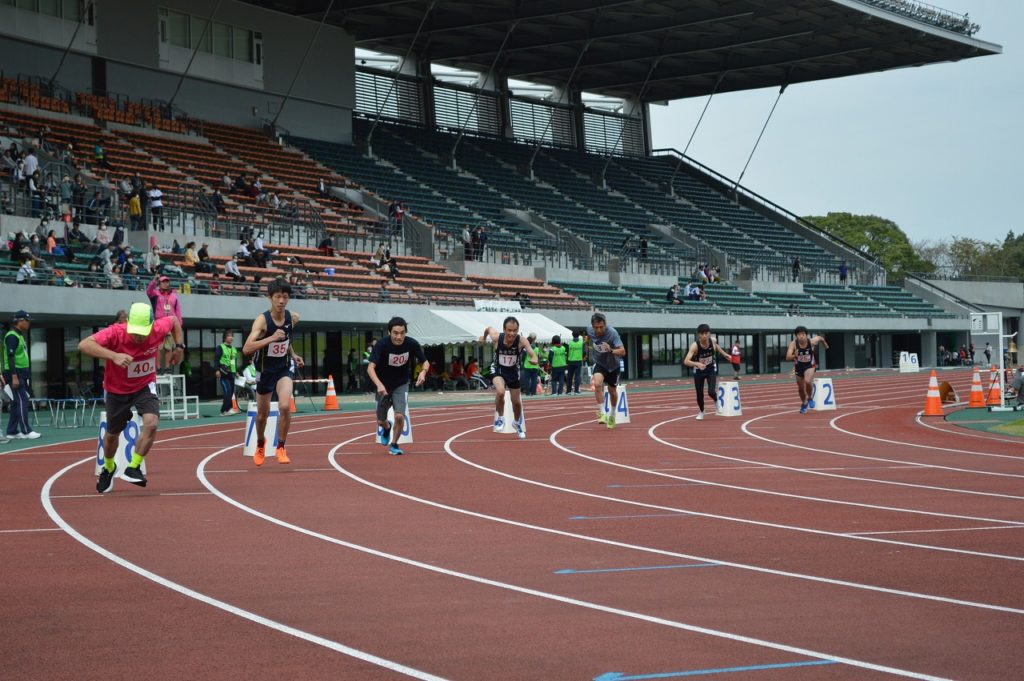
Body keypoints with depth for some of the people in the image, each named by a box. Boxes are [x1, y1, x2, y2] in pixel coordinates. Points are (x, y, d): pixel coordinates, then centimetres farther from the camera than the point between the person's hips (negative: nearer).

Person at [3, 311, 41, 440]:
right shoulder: (12, 336, -12)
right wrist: (14, 377, -24)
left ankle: (12, 431, 13)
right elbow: (10, 357, -19)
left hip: (22, 374, 10)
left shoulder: (20, 336, 18)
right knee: (22, 401, -11)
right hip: (15, 373, -10)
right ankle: (25, 431, -11)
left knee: (17, 402, 10)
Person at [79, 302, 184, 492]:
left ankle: (133, 468, -7)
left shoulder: (159, 329, -23)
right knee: (112, 434, 16)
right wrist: (113, 356, -56)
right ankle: (108, 468, 48)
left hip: (145, 386, 1)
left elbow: (174, 320, 1)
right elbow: (84, 345, -45)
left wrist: (179, 346, -5)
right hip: (117, 390, -1)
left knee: (151, 423, -25)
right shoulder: (116, 333, -33)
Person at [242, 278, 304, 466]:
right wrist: (271, 338, -45)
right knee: (262, 413, 14)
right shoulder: (262, 320, -24)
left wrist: (293, 354, 5)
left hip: (284, 367, 2)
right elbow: (247, 348, -37)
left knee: (285, 406, -22)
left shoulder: (293, 318, -10)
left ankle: (281, 448, -4)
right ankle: (260, 444, 45)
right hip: (265, 370, -1)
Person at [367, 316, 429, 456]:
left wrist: (423, 372, -30)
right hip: (383, 385, 0)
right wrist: (379, 385, -49)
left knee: (399, 416, -18)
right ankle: (387, 429, 49)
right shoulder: (381, 345, -27)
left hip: (401, 385, 0)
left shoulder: (412, 344, -21)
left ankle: (394, 445, 9)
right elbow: (370, 367, -32)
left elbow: (425, 362, -7)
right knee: (381, 421, 10)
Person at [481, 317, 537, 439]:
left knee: (516, 402, 15)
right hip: (498, 369, -1)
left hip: (513, 370, 1)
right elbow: (489, 328, -4)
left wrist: (534, 359, -68)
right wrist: (484, 337, 17)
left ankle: (517, 423, 47)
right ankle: (500, 418, -4)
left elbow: (532, 352, -44)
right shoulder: (497, 337, -27)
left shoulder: (521, 341, -30)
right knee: (500, 392, -31)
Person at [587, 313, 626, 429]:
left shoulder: (612, 333, -31)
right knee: (597, 384, -28)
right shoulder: (590, 330, -18)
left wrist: (611, 350, -57)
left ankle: (612, 415, 41)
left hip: (613, 365, -1)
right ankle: (601, 414, -23)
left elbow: (622, 352, -39)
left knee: (612, 391, 15)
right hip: (599, 364, 1)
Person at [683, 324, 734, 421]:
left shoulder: (713, 341, -21)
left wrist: (725, 355, 11)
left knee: (711, 392, -16)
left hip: (711, 369, 1)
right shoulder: (695, 346, -31)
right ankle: (701, 412, 37)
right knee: (700, 394, 6)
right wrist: (697, 364, -57)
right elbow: (686, 361, -41)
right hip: (699, 371, -1)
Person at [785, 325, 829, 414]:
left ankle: (810, 398, 1)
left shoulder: (811, 341, -24)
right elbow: (788, 358, -32)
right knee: (801, 388, 16)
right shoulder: (793, 344, -26)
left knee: (808, 381, -30)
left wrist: (825, 344, 21)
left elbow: (820, 338, 1)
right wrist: (794, 356, -53)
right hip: (798, 367, 2)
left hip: (810, 366, -2)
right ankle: (804, 404, 48)